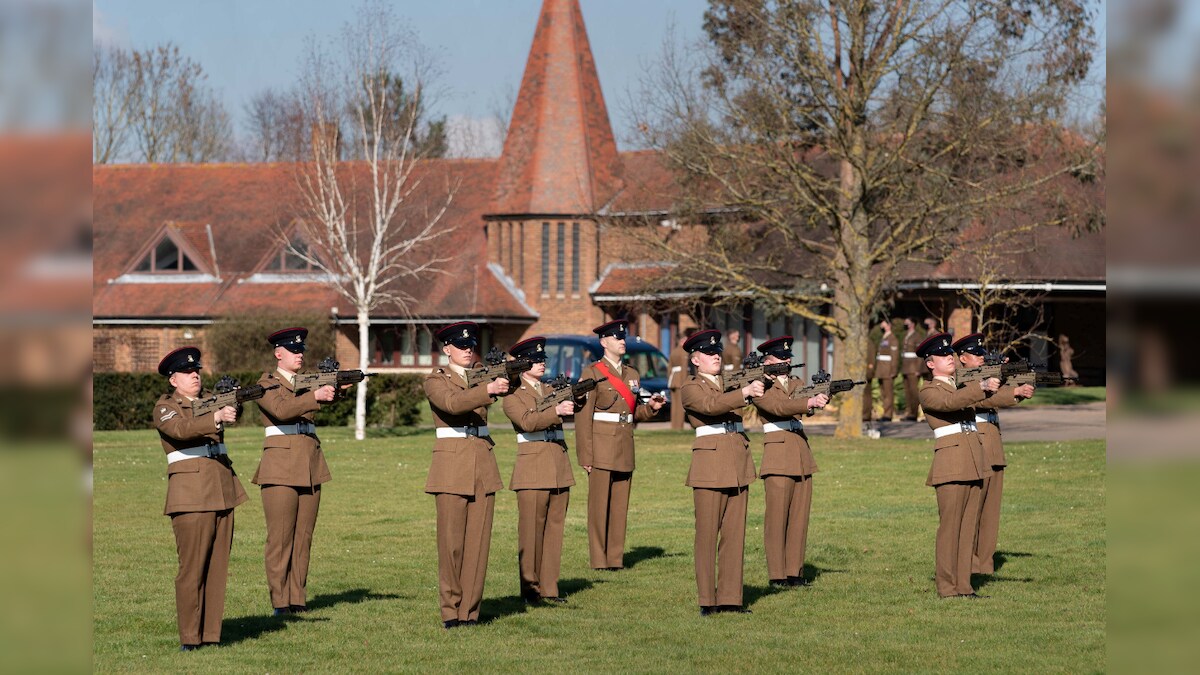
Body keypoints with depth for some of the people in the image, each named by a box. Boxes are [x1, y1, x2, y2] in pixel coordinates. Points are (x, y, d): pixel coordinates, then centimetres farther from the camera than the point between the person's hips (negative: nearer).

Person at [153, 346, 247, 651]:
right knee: (193, 568, -8)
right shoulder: (165, 407, -1)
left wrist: (232, 405, -23)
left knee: (218, 567, 5)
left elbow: (230, 414, 0)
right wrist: (216, 419, -34)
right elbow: (181, 429, -21)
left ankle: (210, 634, 9)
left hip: (222, 492, 6)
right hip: (191, 496, -6)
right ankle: (189, 638, -5)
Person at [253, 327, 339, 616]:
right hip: (280, 467, -6)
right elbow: (281, 409, -21)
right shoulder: (267, 384, -1)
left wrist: (336, 389, -24)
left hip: (310, 467, 6)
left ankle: (298, 598, 9)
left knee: (304, 536, 5)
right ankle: (280, 602, -5)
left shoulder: (308, 383, 16)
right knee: (280, 537, -6)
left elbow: (326, 399, -2)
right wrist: (314, 396, -31)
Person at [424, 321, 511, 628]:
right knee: (452, 542, -4)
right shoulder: (436, 381, -1)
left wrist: (503, 384, -26)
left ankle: (470, 611, 6)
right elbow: (452, 403, -22)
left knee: (478, 540, 2)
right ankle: (451, 611, 2)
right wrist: (488, 390, -34)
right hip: (452, 465, -5)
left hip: (483, 466, 5)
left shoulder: (482, 378, 15)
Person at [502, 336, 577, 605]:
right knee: (531, 531, -5)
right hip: (532, 469, -6)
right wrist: (556, 411, -28)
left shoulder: (551, 391, 19)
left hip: (559, 469, 6)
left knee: (554, 528, 6)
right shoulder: (513, 395, -2)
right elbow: (527, 422, -19)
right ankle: (530, 589, 0)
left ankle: (548, 588, 11)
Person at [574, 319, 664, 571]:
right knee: (599, 504, -4)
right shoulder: (592, 373, -3)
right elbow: (583, 416, -8)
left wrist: (650, 407, -1)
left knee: (620, 505, 6)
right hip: (601, 445, -6)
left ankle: (616, 557, 10)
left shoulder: (632, 375, 17)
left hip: (625, 447, 6)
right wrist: (586, 455, -14)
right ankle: (599, 559, 0)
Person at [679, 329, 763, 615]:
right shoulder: (690, 389, -1)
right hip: (710, 465, -6)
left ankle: (730, 597, 7)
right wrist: (744, 392, -29)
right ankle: (708, 600, -2)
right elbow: (711, 405, -20)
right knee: (707, 534, -4)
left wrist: (755, 387, -10)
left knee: (735, 533, 4)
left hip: (739, 465, 6)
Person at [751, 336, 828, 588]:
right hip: (778, 458, -7)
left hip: (802, 455, 7)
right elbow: (779, 406, -21)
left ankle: (795, 572, 9)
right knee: (777, 517, -6)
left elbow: (812, 396, 0)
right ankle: (777, 575, -4)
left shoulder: (796, 384, 17)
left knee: (800, 516, 6)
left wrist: (822, 397, -24)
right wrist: (809, 402, -34)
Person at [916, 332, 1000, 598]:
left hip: (975, 466, 7)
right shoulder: (929, 392, -1)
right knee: (950, 527, -7)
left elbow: (988, 398, 10)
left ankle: (964, 586, 8)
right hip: (951, 464, -7)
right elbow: (949, 402, -20)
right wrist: (982, 386, -32)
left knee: (969, 527, 6)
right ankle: (947, 588, -6)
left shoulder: (964, 387, 23)